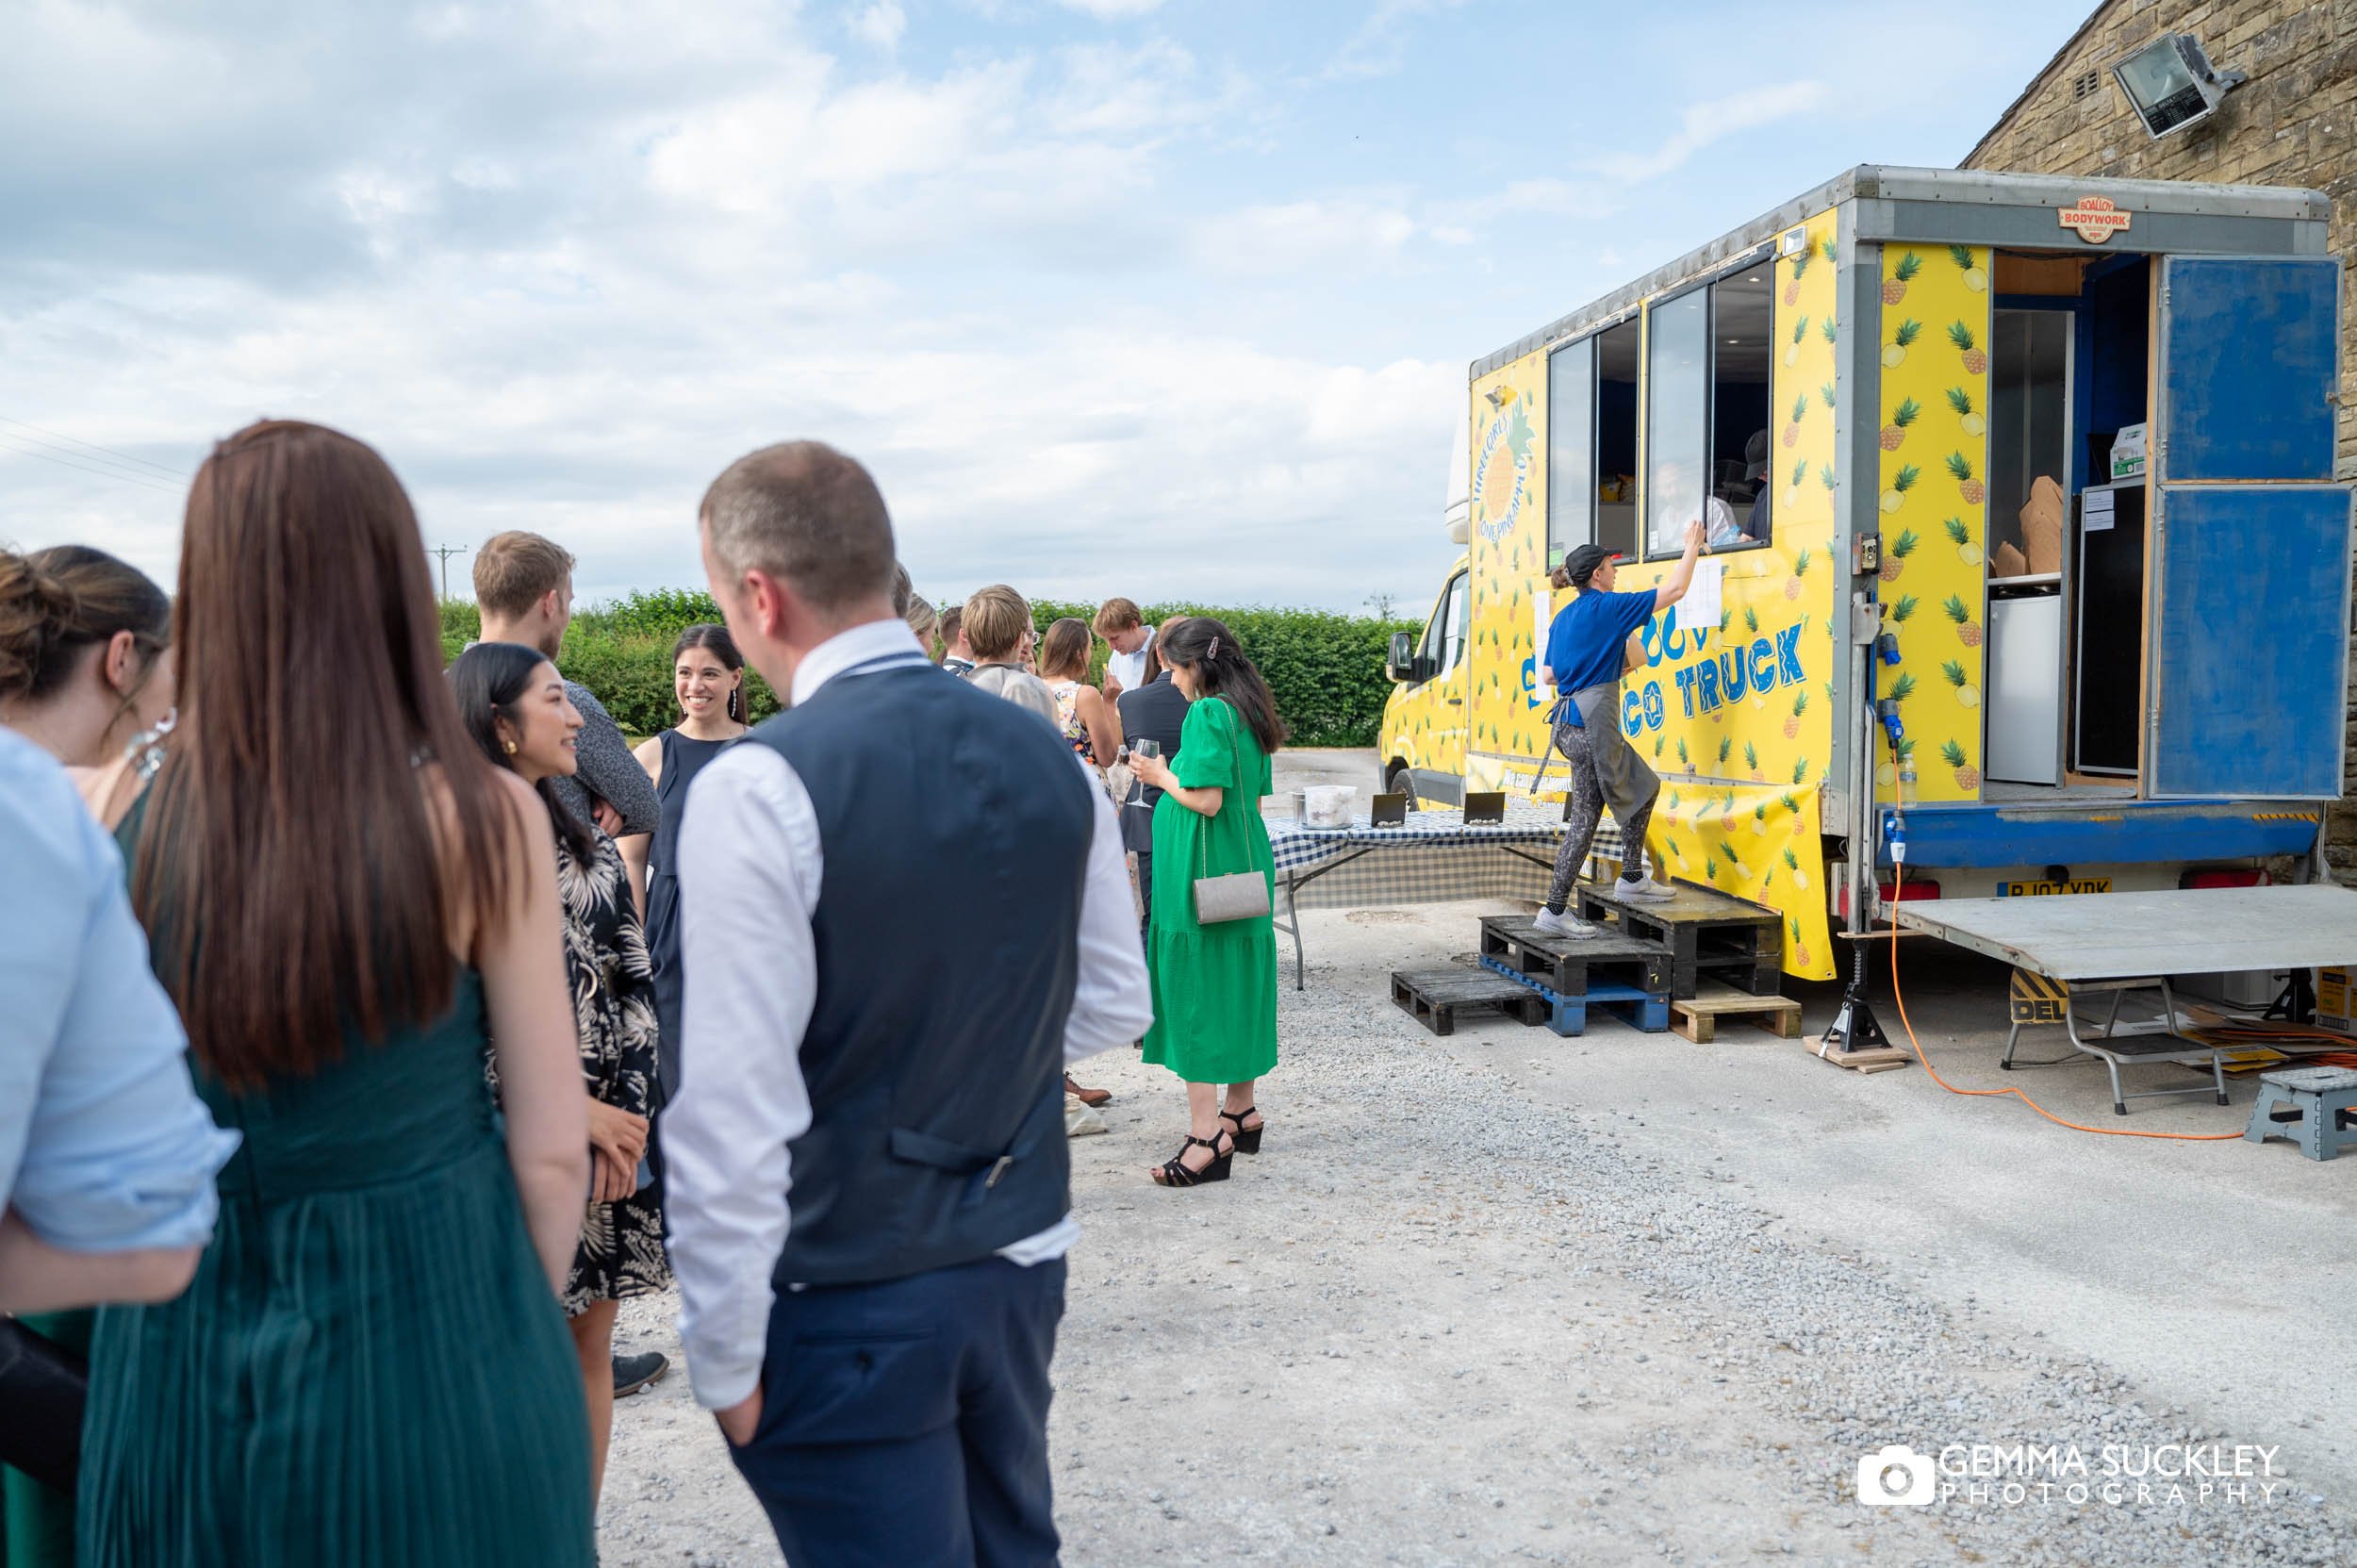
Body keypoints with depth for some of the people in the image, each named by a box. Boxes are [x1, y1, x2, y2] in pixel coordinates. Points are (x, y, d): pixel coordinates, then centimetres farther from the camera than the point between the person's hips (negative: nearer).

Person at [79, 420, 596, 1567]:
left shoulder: (131, 828, -9)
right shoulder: (481, 817, -15)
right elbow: (551, 1149, -9)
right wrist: (520, 1333, 7)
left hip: (183, 1358, 2)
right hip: (431, 1342, -2)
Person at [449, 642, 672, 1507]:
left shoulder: (587, 841, 9)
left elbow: (636, 982, 8)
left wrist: (627, 1111, -4)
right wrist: (573, 1113, -12)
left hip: (612, 1132, 5)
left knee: (591, 1346, 12)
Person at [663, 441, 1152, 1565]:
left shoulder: (755, 789, -20)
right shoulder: (1048, 756, -1)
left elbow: (733, 1111, -20)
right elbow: (1112, 1007, 10)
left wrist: (724, 1355, -10)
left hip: (846, 1306, -6)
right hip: (1021, 1261, 6)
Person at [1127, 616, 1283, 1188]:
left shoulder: (1205, 713, -16)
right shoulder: (1247, 713, 11)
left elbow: (1207, 800, -22)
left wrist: (1162, 776, -6)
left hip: (1200, 876, -9)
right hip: (1246, 867, 9)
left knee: (1194, 992, -6)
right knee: (1237, 987, 16)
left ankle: (1207, 1135, -7)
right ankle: (1240, 1113, 27)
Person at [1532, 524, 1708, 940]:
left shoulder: (1564, 617, 16)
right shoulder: (1608, 607, -8)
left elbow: (1548, 675, 17)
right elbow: (1674, 590, -5)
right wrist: (1692, 546, 9)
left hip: (1569, 723, 9)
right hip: (1593, 724, -9)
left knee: (1644, 787, 18)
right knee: (1585, 819, -1)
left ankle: (1631, 878, 20)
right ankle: (1555, 910, 2)